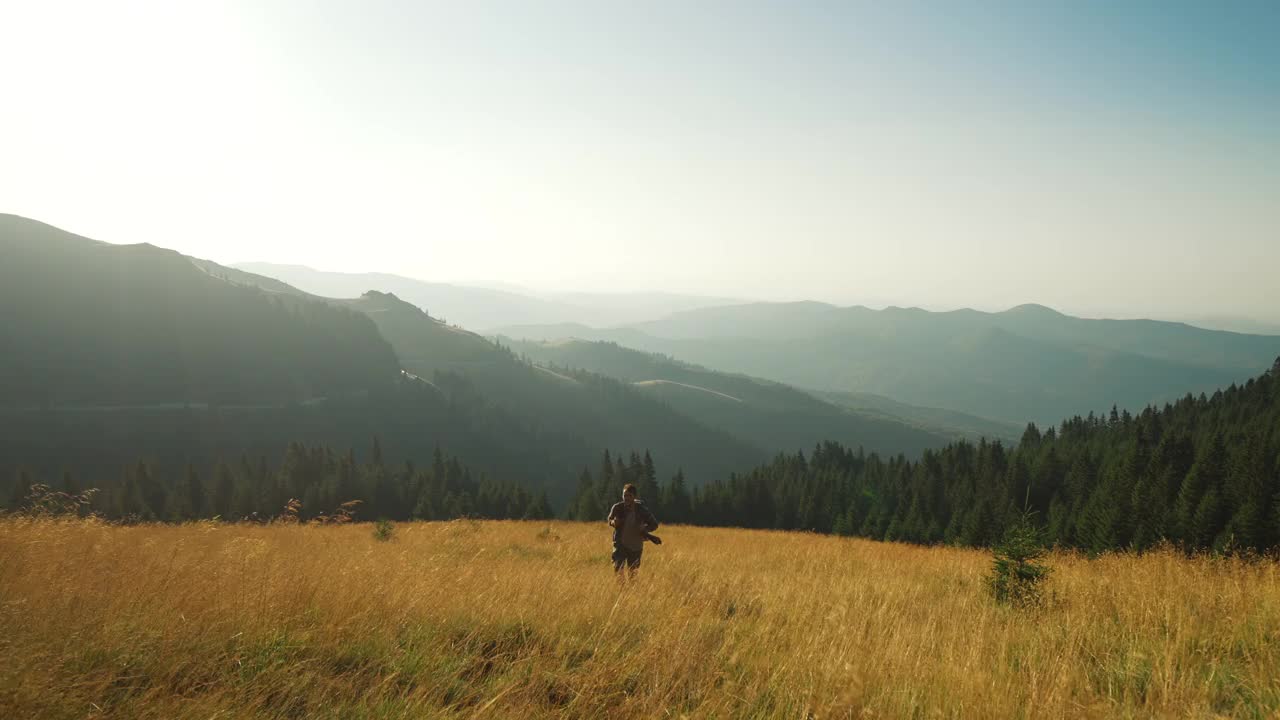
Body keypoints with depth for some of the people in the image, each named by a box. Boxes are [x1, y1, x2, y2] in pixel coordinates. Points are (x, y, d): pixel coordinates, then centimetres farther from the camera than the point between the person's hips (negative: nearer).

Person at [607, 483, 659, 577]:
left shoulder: (641, 510, -15)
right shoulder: (617, 508, -15)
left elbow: (654, 524, -3)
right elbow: (610, 520, 4)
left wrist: (645, 528, -23)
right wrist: (613, 522, -20)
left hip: (636, 546, 1)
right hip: (620, 545, -1)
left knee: (632, 573, 13)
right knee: (617, 570, -16)